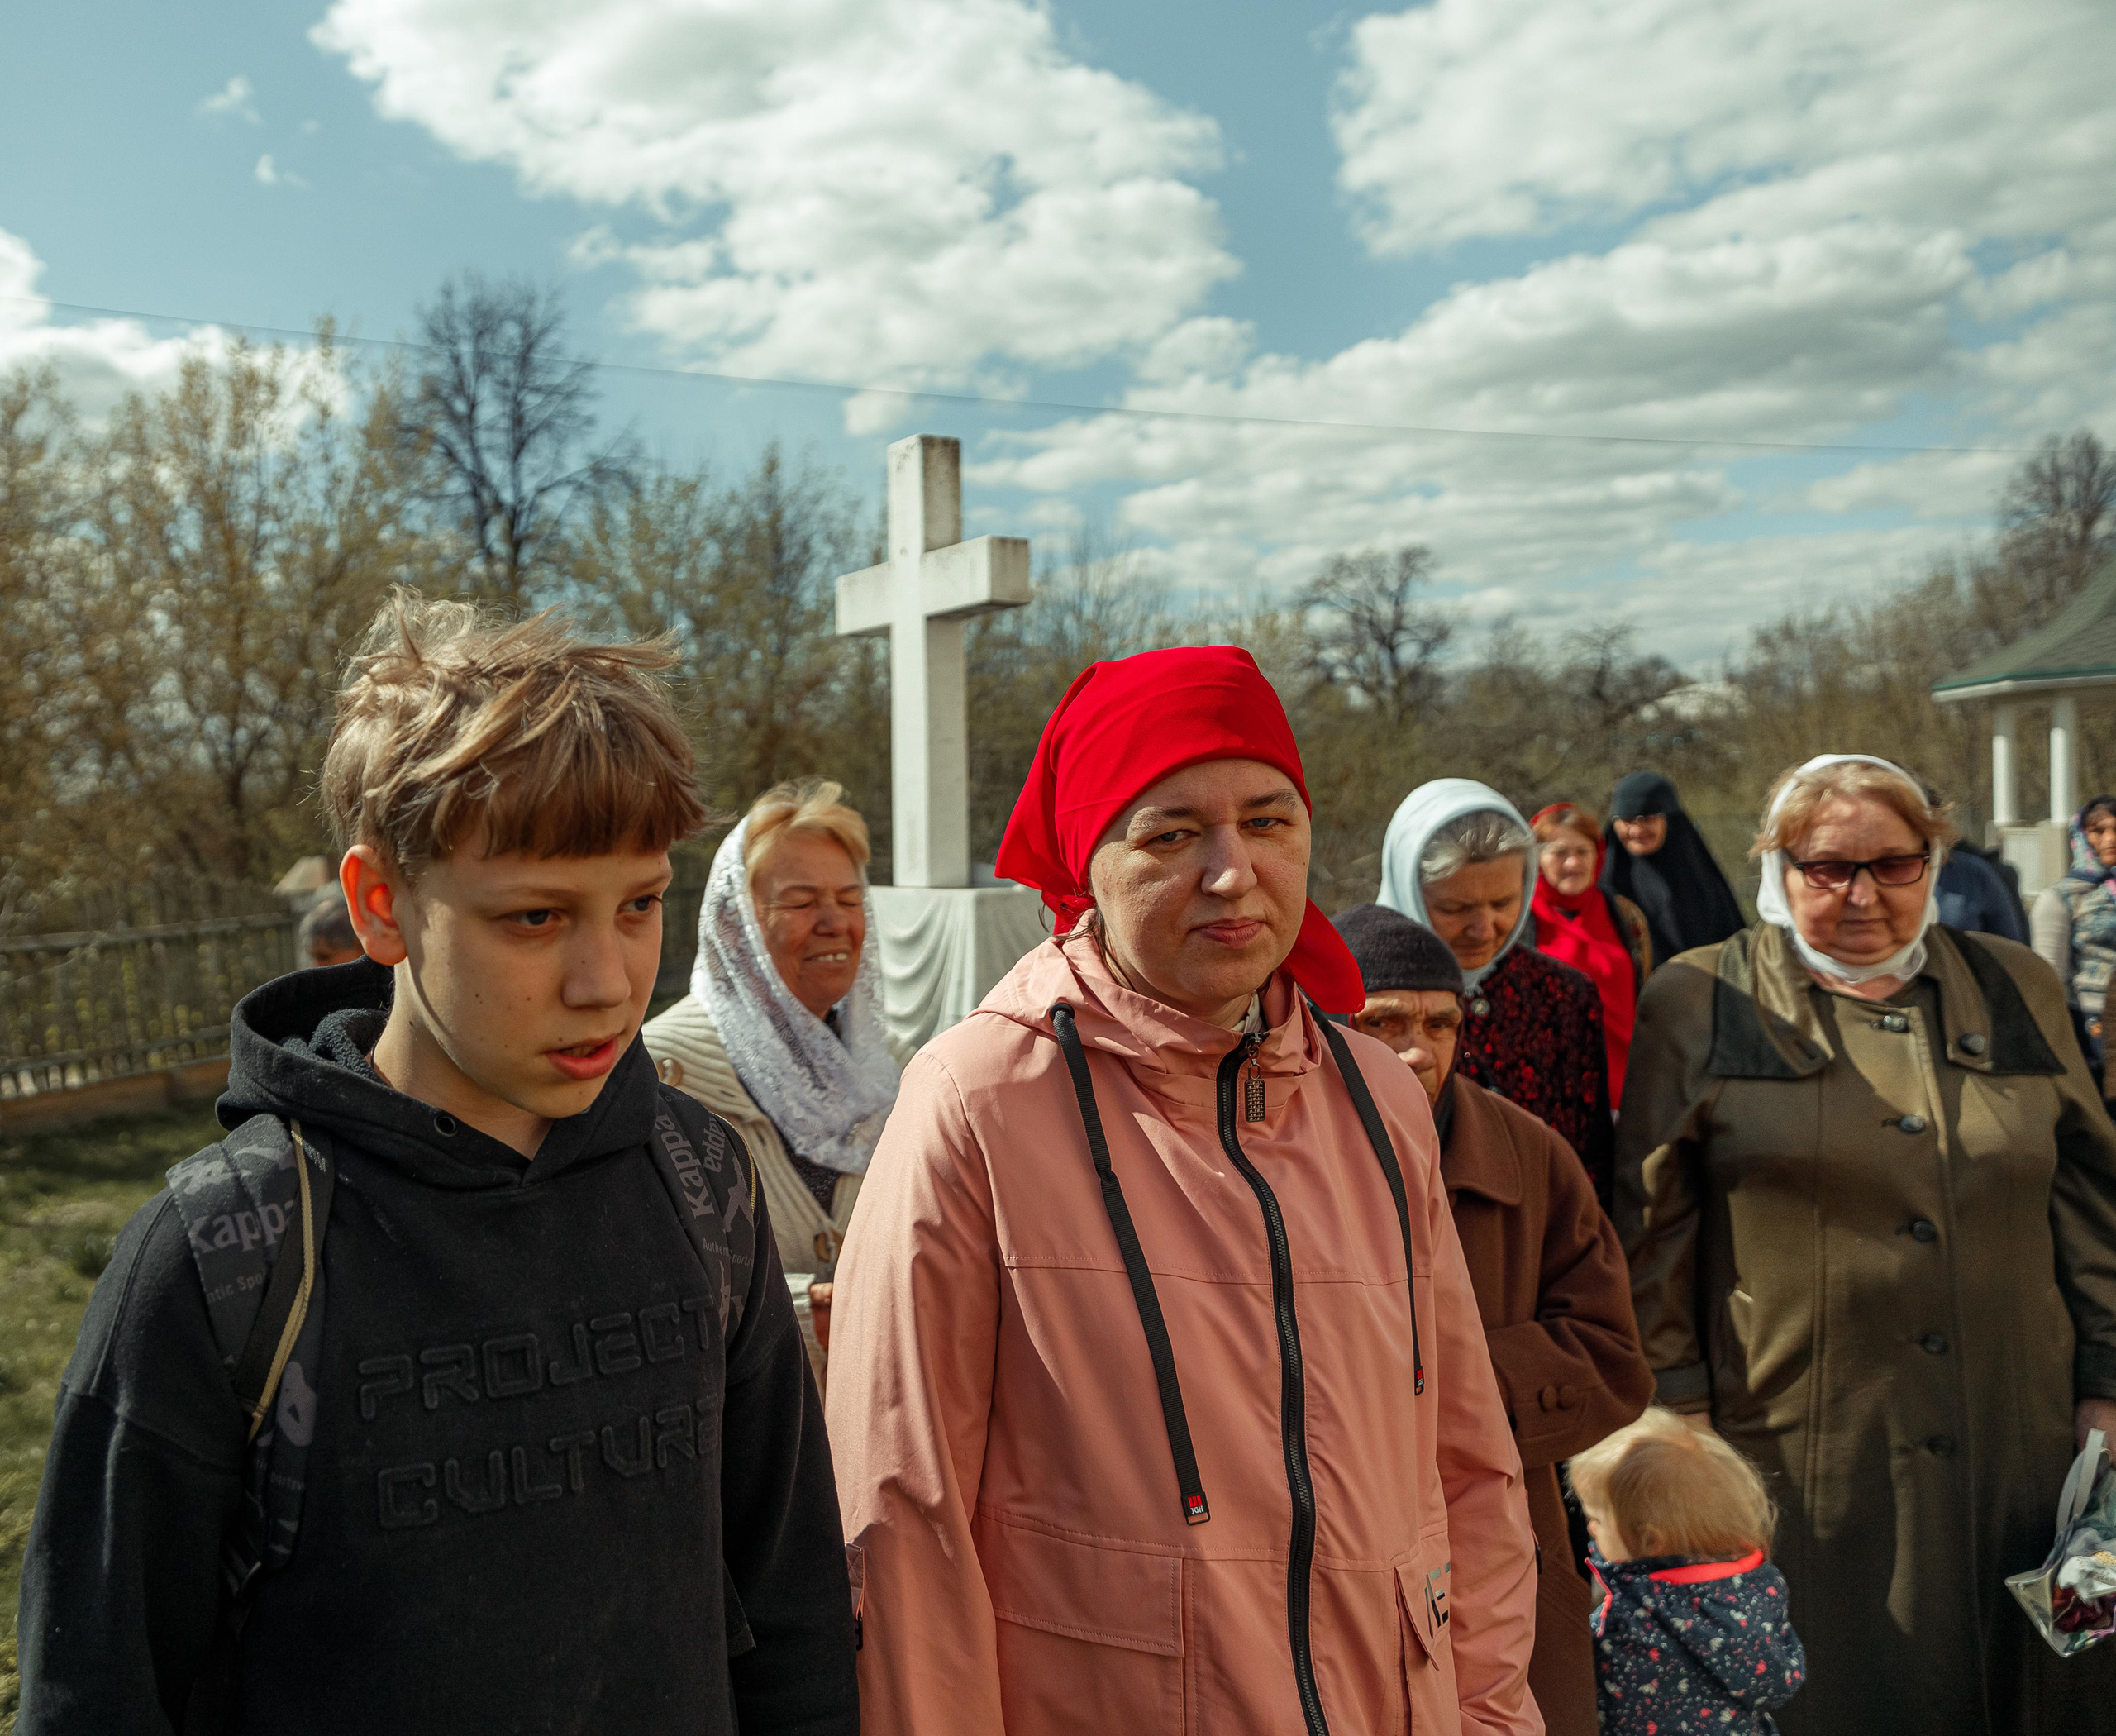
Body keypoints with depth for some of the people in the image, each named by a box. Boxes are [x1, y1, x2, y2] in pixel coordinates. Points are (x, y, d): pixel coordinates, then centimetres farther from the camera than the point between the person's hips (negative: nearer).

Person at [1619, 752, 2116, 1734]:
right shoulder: (1699, 1004, 0)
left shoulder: (2015, 990, 11)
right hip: (1795, 1456, -3)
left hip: (2012, 1457, 4)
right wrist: (1679, 1405, -5)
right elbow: (1650, 1221, -1)